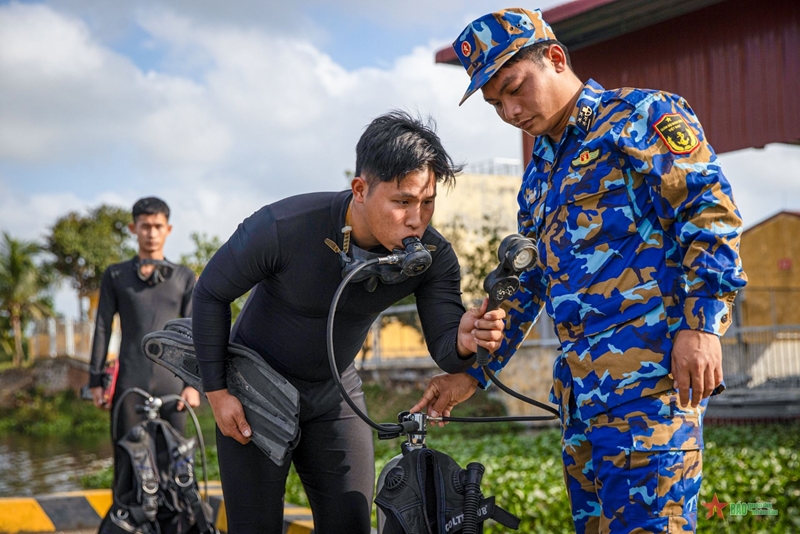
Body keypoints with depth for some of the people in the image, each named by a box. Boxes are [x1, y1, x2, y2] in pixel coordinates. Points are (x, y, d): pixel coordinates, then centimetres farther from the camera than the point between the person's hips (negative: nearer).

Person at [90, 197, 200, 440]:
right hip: (130, 382, 0)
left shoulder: (184, 277, 10)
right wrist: (96, 380, 5)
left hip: (171, 382, 0)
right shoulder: (115, 276, 9)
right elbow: (102, 328, 9)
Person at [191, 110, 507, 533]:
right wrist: (216, 392, -12)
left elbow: (444, 349, -20)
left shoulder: (433, 256, -18)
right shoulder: (281, 228, -29)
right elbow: (210, 294, -14)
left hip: (335, 394, 3)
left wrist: (464, 342, -45)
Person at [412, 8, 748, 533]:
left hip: (650, 366, -8)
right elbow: (525, 282, 26)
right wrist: (471, 373, 22)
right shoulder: (540, 173, 23)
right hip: (580, 381, 8)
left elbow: (710, 208, -10)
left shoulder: (641, 115, 0)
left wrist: (701, 325, -19)